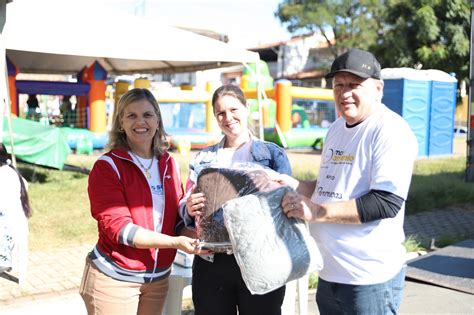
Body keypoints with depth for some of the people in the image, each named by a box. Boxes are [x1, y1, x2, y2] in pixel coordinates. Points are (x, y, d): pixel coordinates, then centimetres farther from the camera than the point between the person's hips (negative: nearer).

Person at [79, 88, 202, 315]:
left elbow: (177, 218, 6)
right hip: (114, 279, -4)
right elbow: (118, 227, -19)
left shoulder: (168, 164, 4)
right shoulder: (107, 167, -11)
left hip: (158, 278, 5)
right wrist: (175, 242, -27)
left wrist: (193, 234, -16)